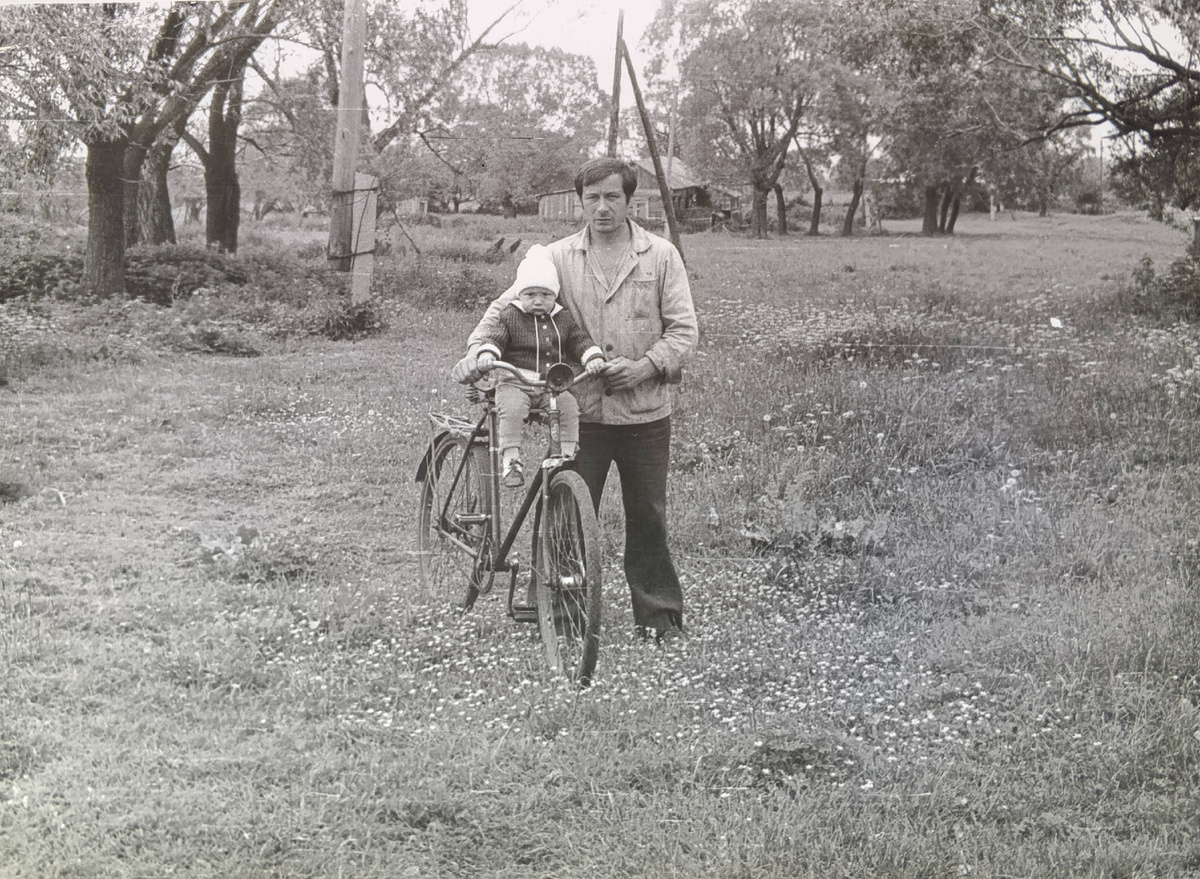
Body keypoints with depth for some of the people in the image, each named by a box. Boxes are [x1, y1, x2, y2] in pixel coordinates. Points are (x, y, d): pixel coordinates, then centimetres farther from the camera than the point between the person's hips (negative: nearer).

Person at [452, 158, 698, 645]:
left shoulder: (660, 255, 2)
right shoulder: (559, 257, 3)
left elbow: (684, 329, 0)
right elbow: (507, 305, 3)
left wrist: (647, 366, -15)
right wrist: (476, 349, -14)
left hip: (645, 409, 0)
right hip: (580, 409, 0)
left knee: (647, 517, 7)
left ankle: (660, 614, 20)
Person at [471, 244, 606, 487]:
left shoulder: (563, 319, 13)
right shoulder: (510, 316, 2)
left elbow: (580, 340, 13)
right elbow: (493, 336, -5)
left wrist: (593, 357, -7)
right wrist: (487, 353, -27)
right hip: (515, 382, -3)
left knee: (569, 408, -22)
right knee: (512, 410, -31)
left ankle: (567, 454, -11)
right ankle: (511, 459, -26)